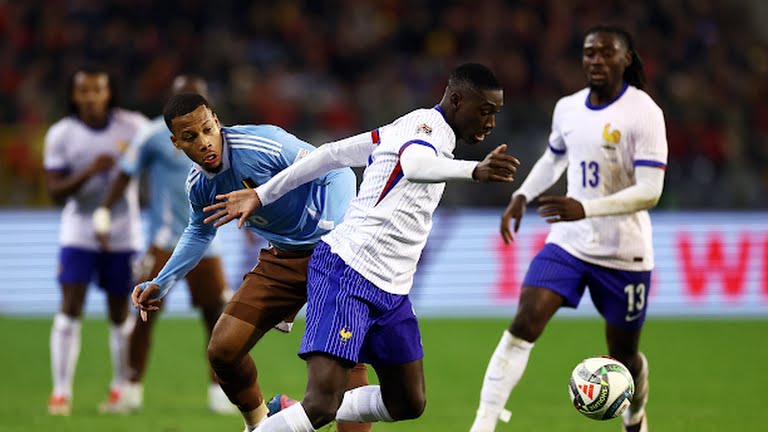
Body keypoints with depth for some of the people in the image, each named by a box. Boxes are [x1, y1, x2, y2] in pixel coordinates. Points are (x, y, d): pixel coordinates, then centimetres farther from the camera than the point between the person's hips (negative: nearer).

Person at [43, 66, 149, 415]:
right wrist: (90, 171, -23)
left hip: (123, 236, 1)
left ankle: (120, 387, 21)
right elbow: (55, 191, -9)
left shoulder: (133, 127, -4)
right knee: (70, 310, -10)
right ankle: (61, 392, -9)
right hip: (78, 235, -1)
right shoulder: (61, 134, -5)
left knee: (120, 315, 7)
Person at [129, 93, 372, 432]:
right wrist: (161, 283, 13)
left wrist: (336, 232, -34)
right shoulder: (198, 185, -3)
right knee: (222, 350, -1)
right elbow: (199, 232, 21)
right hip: (281, 259, 6)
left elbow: (337, 172, -20)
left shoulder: (264, 143, -25)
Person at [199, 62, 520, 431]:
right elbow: (415, 164, -35)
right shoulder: (427, 125, -10)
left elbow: (334, 154, 20)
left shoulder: (412, 127, 18)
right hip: (348, 275, -10)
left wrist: (261, 196, 23)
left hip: (390, 290, 10)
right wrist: (475, 171, -52)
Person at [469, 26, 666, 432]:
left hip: (624, 254, -4)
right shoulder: (567, 108, 3)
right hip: (568, 243, 4)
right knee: (523, 324, -17)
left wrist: (585, 208, -33)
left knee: (623, 355, 10)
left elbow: (650, 191, -22)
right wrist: (522, 195, 9)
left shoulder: (643, 112, -15)